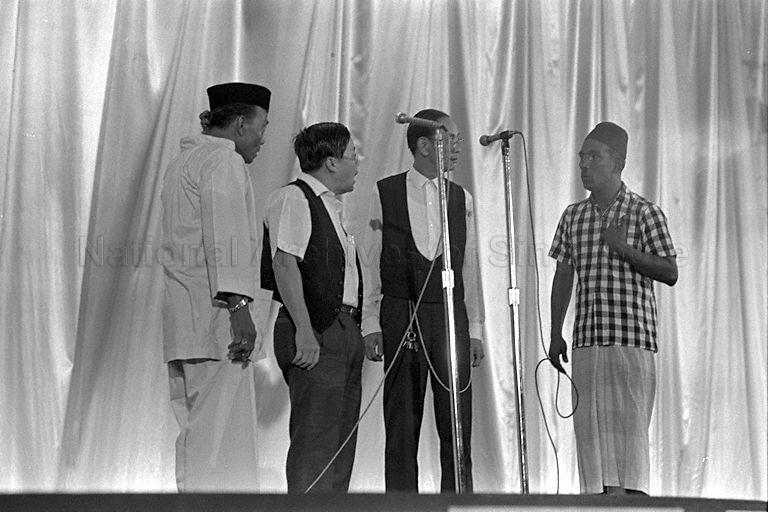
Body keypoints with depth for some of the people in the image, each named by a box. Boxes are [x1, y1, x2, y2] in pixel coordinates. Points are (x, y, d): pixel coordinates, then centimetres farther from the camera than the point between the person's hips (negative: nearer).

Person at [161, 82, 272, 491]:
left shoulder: (183, 162, 26)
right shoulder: (224, 161, -5)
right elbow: (225, 238, -17)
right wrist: (238, 306, -22)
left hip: (182, 318, 10)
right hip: (213, 314, -10)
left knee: (195, 432, 10)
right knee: (221, 432, -12)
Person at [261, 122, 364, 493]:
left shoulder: (332, 206, 24)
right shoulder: (292, 198, -6)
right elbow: (284, 263, -17)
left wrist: (358, 330, 16)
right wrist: (304, 330, -24)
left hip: (344, 331, 10)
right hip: (314, 332, -10)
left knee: (342, 445, 10)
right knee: (315, 443, -12)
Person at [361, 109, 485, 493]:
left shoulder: (462, 199, 11)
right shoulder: (385, 193, 3)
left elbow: (470, 268, 12)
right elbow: (371, 263, 3)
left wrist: (474, 329, 8)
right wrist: (371, 324, -3)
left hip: (450, 317, 2)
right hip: (401, 317, -2)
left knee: (457, 427, 0)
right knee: (401, 428, 2)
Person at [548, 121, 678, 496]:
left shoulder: (645, 213, 1)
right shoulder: (573, 216, 14)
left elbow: (670, 274, -2)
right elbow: (563, 277, 17)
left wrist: (624, 248, -14)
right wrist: (556, 335, 13)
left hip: (632, 338, -4)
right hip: (586, 340, 4)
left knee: (628, 428, -9)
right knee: (590, 429, 2)